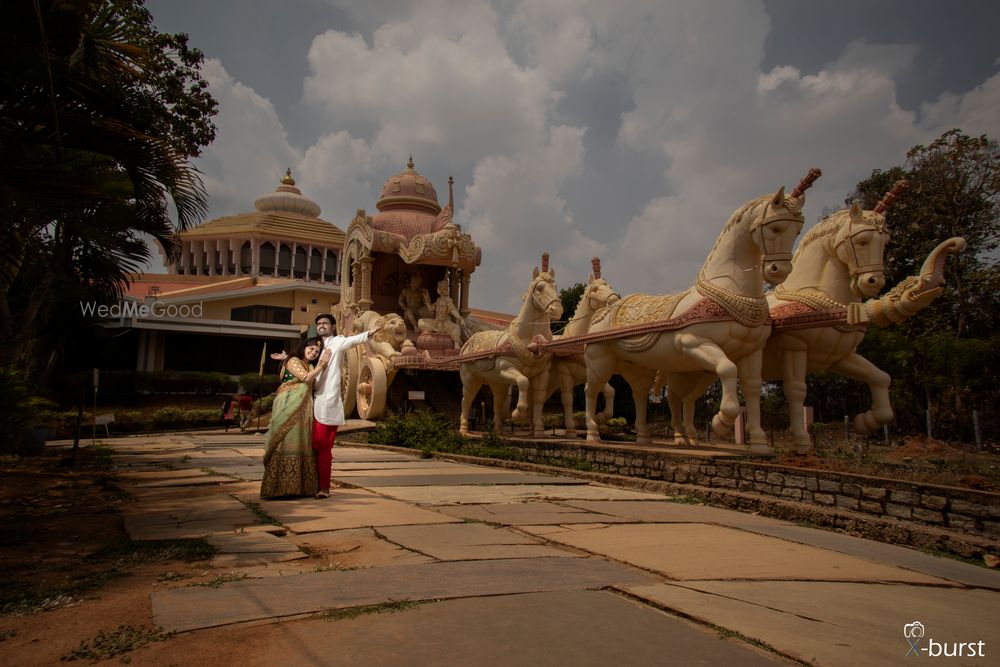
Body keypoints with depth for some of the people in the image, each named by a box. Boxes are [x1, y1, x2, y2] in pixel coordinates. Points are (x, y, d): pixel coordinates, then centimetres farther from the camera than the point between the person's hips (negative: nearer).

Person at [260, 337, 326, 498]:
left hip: (303, 409, 8)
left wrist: (322, 364, 7)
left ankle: (297, 485, 7)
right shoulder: (293, 361, -2)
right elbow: (307, 378, -16)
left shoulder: (310, 366, 23)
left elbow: (316, 383, 10)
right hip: (288, 406, -8)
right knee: (287, 442, -10)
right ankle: (282, 487, -9)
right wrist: (322, 364, -9)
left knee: (301, 444, 4)